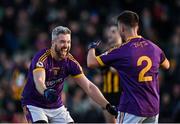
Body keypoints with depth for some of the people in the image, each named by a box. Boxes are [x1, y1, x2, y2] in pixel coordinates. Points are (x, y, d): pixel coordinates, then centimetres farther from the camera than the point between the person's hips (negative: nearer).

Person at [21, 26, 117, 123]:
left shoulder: (70, 62, -8)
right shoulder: (42, 58, -24)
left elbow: (88, 87, -8)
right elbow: (39, 81, -41)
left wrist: (108, 106, -17)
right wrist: (46, 92, -65)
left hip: (56, 106, 6)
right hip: (34, 105, -6)